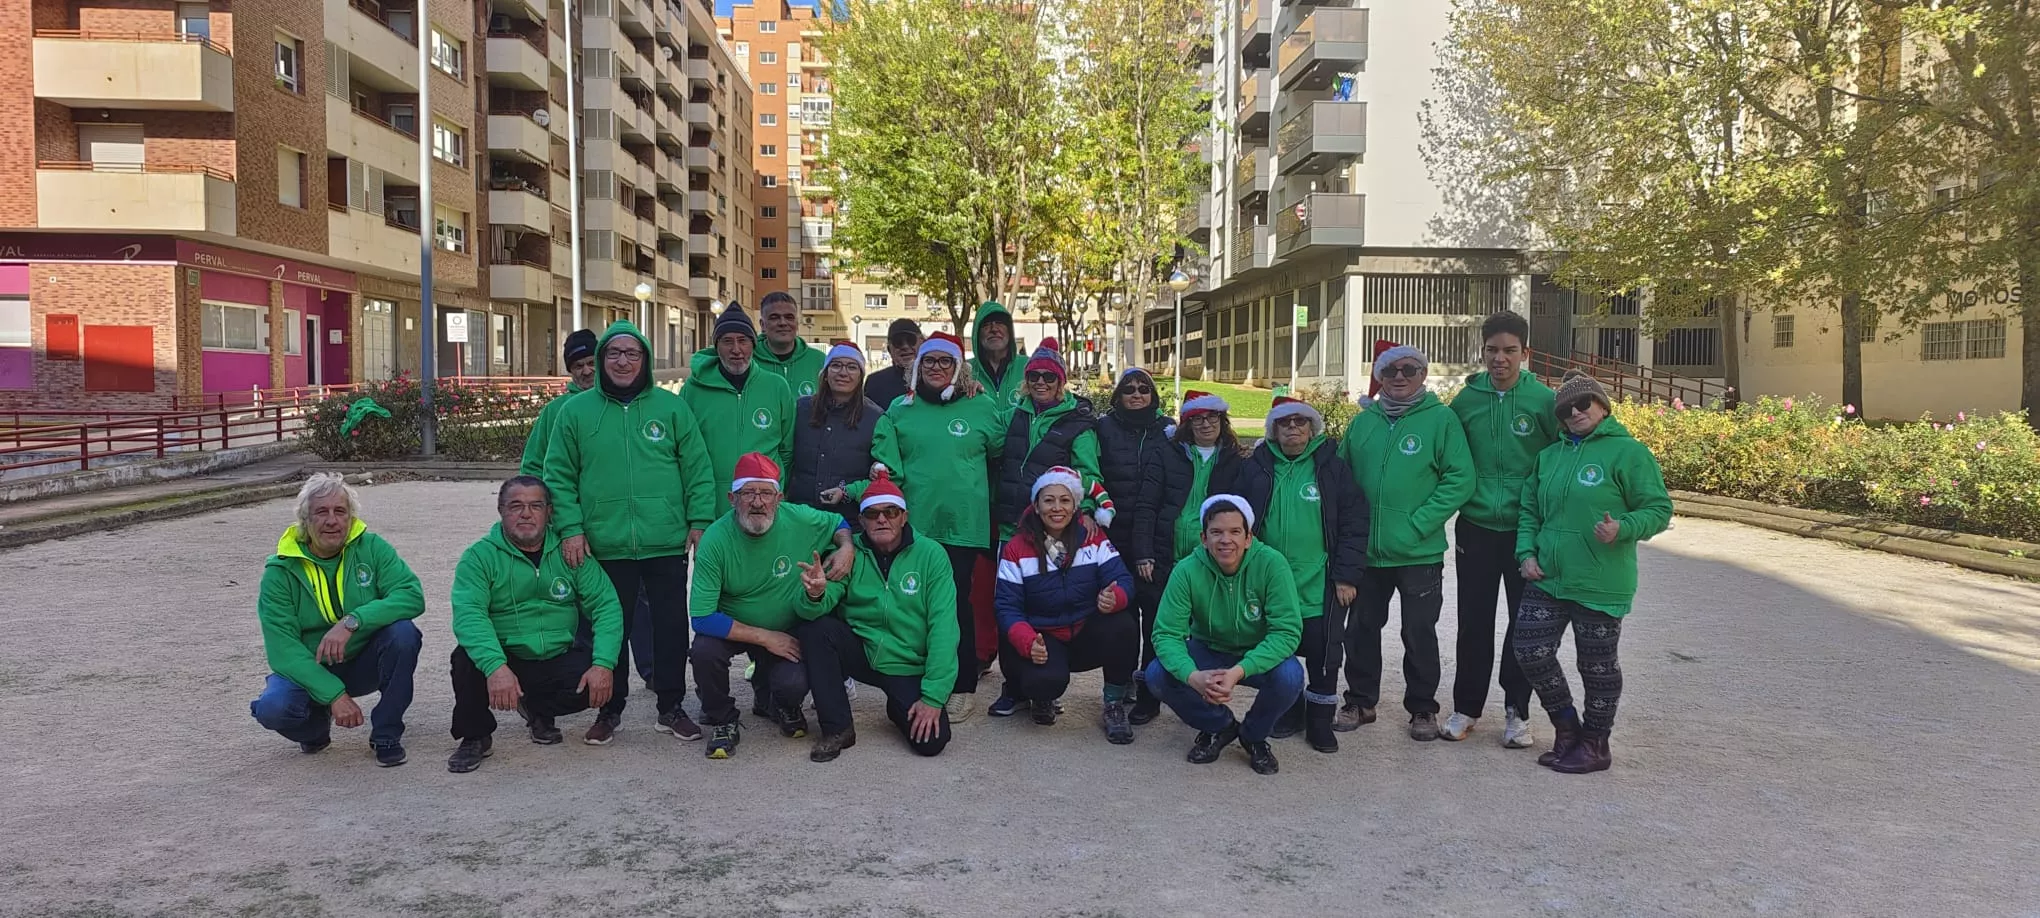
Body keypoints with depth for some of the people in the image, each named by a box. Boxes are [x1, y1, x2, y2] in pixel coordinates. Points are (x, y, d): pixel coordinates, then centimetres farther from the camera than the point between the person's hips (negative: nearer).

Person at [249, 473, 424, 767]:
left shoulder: (371, 548, -9)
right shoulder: (280, 572, -11)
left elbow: (412, 595, -22)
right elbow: (282, 648, -17)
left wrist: (352, 622, -35)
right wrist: (334, 694, -28)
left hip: (364, 661, 1)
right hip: (308, 668, -1)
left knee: (403, 633, -29)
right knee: (273, 707, -31)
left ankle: (386, 736, -11)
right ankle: (317, 726, 9)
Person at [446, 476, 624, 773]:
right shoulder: (480, 556, -7)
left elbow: (606, 606, -4)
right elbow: (468, 614, -22)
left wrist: (603, 664, -21)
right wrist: (495, 666, -40)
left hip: (558, 658, 2)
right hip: (504, 660, -2)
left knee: (605, 679, -24)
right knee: (467, 659, -32)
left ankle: (539, 710, 12)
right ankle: (475, 737, -2)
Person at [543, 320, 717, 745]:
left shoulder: (672, 407, 5)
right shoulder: (576, 412, 4)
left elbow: (697, 469, 4)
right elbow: (559, 476, 3)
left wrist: (700, 522, -3)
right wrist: (570, 527, -7)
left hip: (667, 544, 0)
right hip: (606, 546, 0)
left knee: (672, 625, 7)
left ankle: (671, 706, 22)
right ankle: (610, 709, 24)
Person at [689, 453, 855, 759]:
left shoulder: (801, 520, -17)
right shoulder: (716, 540, -24)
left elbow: (843, 524, 6)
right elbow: (702, 619, -25)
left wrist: (846, 547, -18)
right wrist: (764, 637, -25)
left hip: (786, 631, 1)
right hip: (730, 629, -1)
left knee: (794, 685, -25)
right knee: (704, 651, -33)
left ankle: (773, 702, 17)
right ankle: (722, 721, -1)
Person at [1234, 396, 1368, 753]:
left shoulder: (1332, 466, 0)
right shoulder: (1256, 468, 4)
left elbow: (1354, 522, -3)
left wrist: (1347, 575, -8)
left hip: (1321, 588, -2)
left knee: (1323, 655, 2)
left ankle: (1320, 720, 18)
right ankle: (1288, 710, 28)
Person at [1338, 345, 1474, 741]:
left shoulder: (1441, 419, -5)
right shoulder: (1363, 422, 8)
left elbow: (1460, 480, -11)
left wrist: (1418, 524, -16)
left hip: (1419, 553, -4)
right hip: (1365, 550, 4)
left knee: (1419, 634, 7)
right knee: (1361, 629, 13)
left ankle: (1422, 708, 23)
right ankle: (1360, 701, 28)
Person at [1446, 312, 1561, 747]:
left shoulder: (1545, 400, -6)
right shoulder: (1465, 400, 1)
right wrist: (1455, 502, 4)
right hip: (1476, 528, 2)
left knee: (1526, 622, 8)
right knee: (1473, 622, 8)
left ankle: (1517, 711, 20)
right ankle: (1466, 707, 20)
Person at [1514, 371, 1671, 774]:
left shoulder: (1628, 452, -7)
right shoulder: (1549, 456, 12)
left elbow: (1659, 509, -8)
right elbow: (1530, 510, 17)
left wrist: (1623, 529, -25)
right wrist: (1527, 552, 4)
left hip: (1600, 584, -6)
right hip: (1547, 578, 6)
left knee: (1598, 664, 6)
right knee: (1530, 651, 4)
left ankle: (1594, 744, 22)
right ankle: (1567, 727, 24)